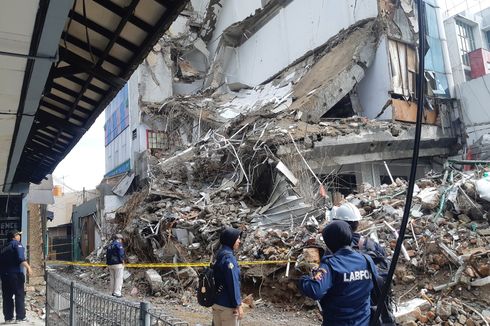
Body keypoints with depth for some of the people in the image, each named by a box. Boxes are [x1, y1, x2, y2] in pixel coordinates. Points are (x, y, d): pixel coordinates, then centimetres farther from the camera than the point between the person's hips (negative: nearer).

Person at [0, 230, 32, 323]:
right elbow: (21, 258, -20)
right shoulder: (17, 244, -5)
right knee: (19, 295, -1)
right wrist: (28, 267, -25)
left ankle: (8, 317, 13)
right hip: (16, 274, -7)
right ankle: (20, 316, 0)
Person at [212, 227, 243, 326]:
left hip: (216, 302, 9)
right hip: (227, 305, -9)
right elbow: (233, 283, -21)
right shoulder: (229, 257, -20)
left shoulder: (219, 255, 8)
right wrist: (238, 305, -16)